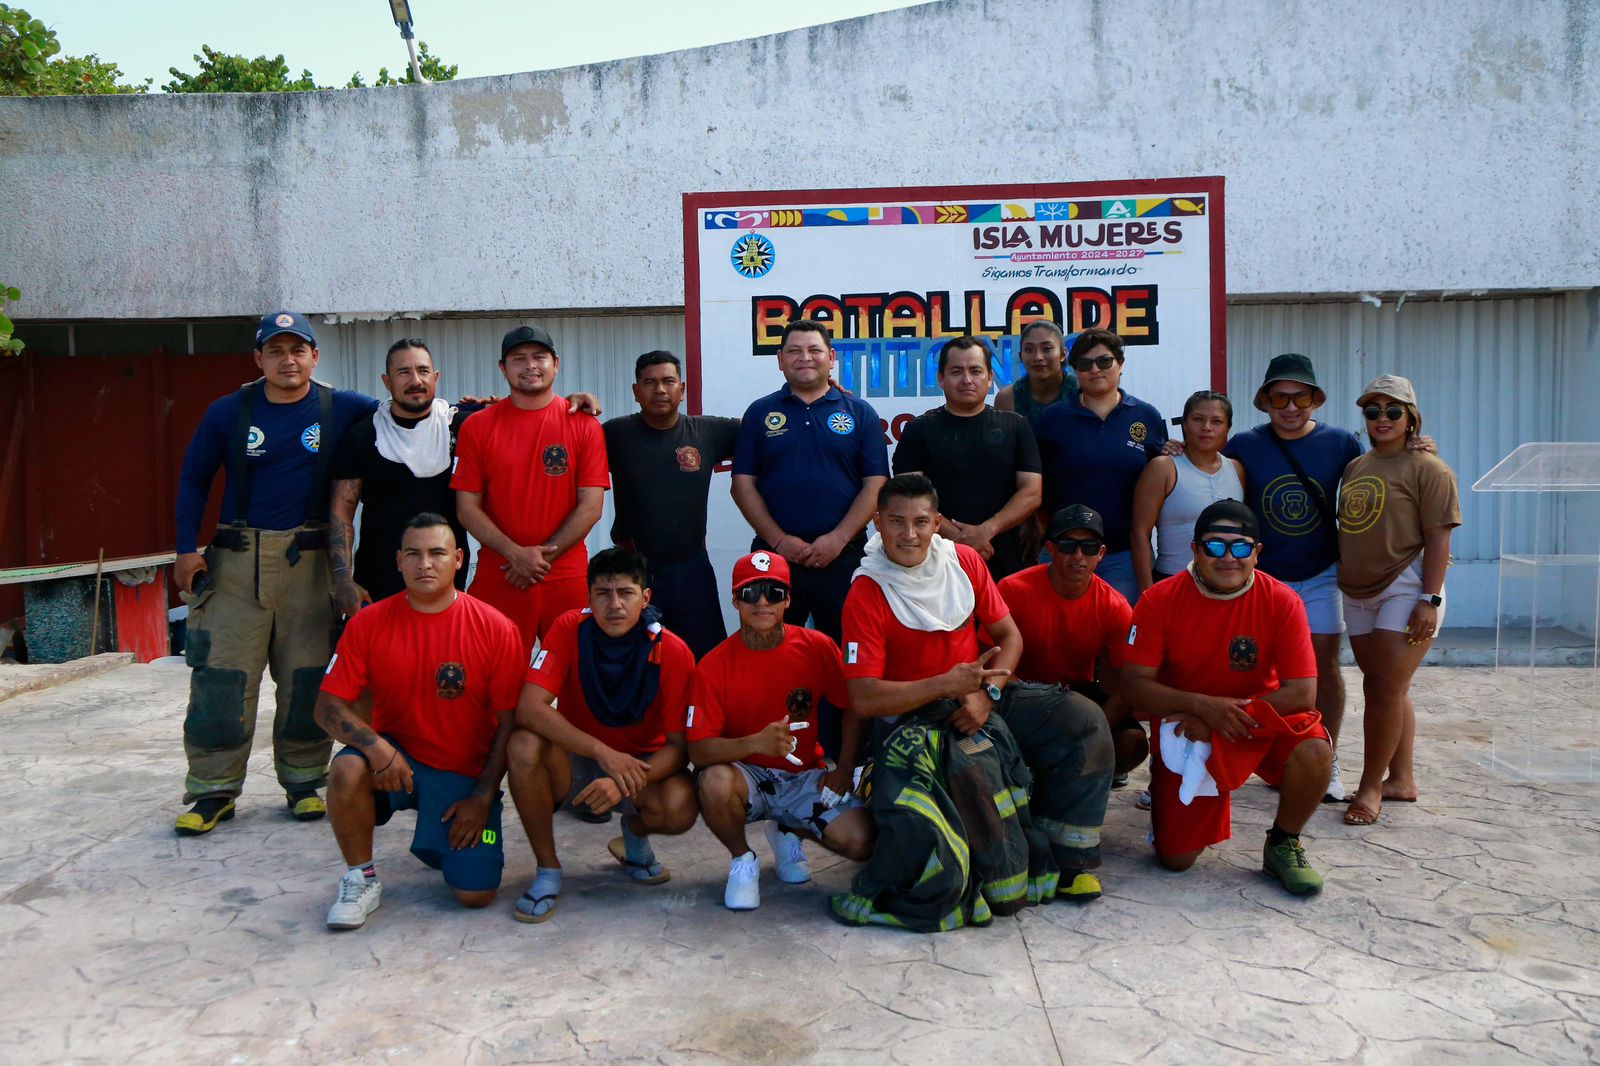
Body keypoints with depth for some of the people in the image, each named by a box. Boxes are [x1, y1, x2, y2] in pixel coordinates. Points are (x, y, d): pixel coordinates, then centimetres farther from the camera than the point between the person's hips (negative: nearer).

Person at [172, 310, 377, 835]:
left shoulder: (341, 409, 1)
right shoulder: (229, 412, 4)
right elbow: (193, 478, 12)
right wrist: (187, 548, 5)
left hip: (308, 560, 0)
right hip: (237, 558, 0)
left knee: (307, 678, 5)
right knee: (221, 675, -1)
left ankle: (304, 781, 19)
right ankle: (213, 790, 11)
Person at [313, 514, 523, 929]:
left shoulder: (496, 630, -11)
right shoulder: (370, 623, -6)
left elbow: (509, 723, -7)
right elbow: (329, 706, -6)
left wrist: (483, 797, -9)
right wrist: (375, 745, -25)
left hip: (466, 774, -1)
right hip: (394, 757, 1)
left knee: (476, 894, -10)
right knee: (347, 768, -33)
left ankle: (447, 840, 26)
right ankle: (361, 879, -7)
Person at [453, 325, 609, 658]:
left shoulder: (584, 426, 2)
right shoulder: (477, 427, 4)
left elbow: (591, 506, -2)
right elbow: (467, 507, 1)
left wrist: (542, 557, -8)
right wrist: (516, 554, -11)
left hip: (567, 578, 0)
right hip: (497, 579, 1)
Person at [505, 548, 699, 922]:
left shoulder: (673, 653, -17)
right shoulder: (570, 630, -16)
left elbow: (678, 745, -16)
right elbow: (529, 708, -26)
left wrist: (625, 782, -35)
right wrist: (604, 753, -36)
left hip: (643, 763, -1)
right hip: (576, 761, 1)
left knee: (681, 807, -32)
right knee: (525, 745, -31)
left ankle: (635, 835, 7)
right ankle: (547, 869, -10)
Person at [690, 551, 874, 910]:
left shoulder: (817, 647, -9)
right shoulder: (714, 666, -13)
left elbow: (854, 707, 4)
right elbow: (698, 750, -19)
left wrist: (845, 769, -6)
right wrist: (756, 743, -35)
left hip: (804, 778, 2)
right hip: (747, 777, -2)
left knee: (860, 842, -20)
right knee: (715, 782, -36)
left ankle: (788, 832, 15)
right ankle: (742, 859, -3)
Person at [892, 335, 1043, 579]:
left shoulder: (1015, 427, 11)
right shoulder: (919, 430, 6)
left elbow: (1032, 493, 2)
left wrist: (987, 530, -12)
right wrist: (958, 538, -15)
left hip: (1003, 561, 2)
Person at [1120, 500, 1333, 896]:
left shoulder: (1282, 601, -14)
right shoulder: (1161, 599, -14)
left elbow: (1302, 692, -18)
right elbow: (1134, 685, -16)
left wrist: (1224, 717, -23)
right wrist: (1202, 706, -28)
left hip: (1261, 719, 1)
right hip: (1185, 731, 0)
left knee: (1314, 751, -33)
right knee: (1176, 859, -6)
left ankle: (1283, 845, -4)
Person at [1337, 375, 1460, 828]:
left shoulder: (1427, 468, -7)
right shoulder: (1355, 467, 13)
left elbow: (1439, 537, -12)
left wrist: (1430, 598, -18)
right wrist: (1343, 578, 14)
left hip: (1405, 590, -7)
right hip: (1359, 594, 7)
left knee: (1387, 689, -7)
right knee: (1383, 689, 12)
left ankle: (1371, 786, 3)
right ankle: (1402, 779, 23)